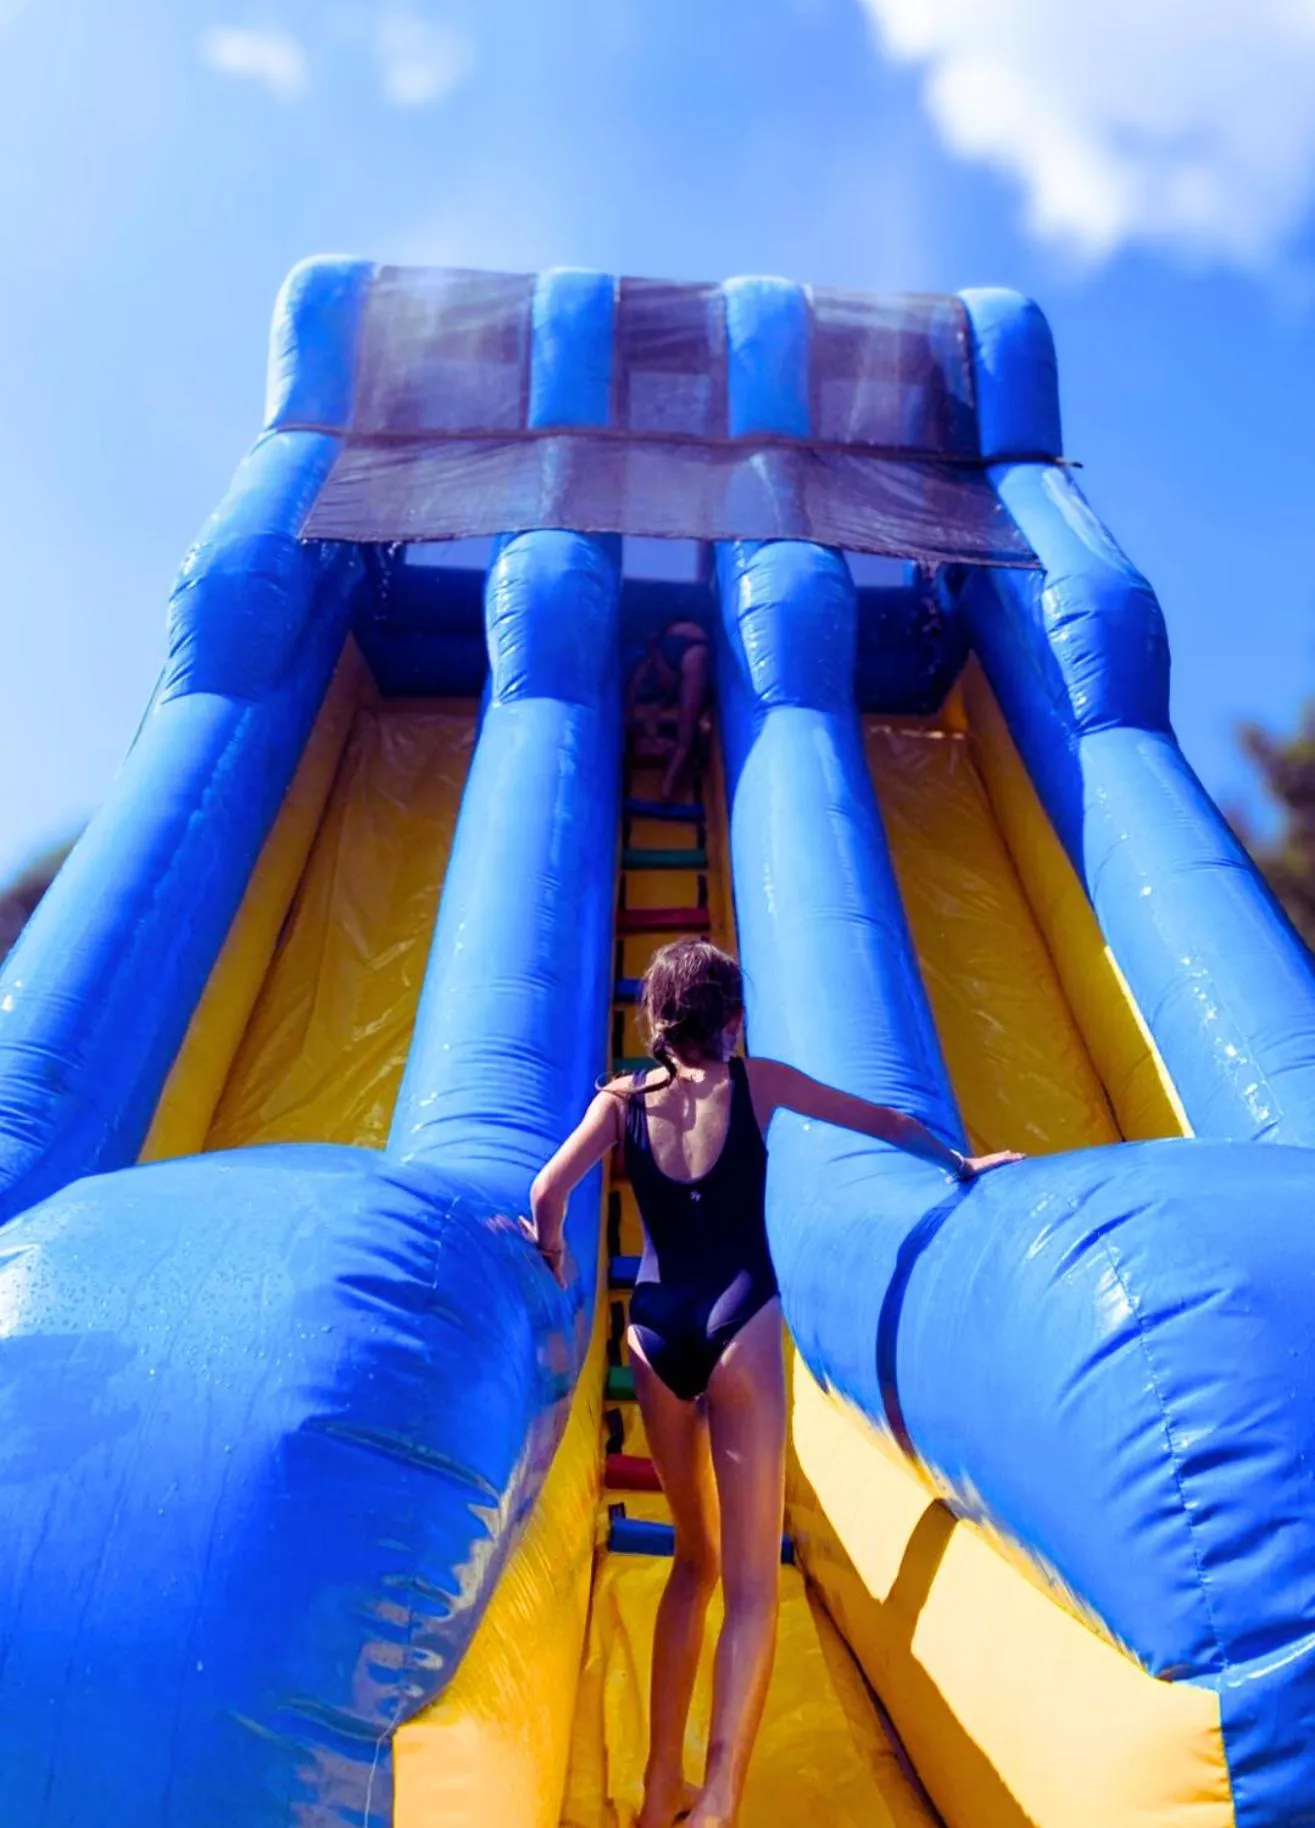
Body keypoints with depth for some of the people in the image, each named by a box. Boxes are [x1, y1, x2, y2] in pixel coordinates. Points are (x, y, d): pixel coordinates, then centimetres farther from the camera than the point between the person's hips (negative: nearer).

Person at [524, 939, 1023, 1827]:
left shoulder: (624, 1098, 4)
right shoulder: (759, 1081, 2)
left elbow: (549, 1191, -7)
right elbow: (883, 1121, 11)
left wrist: (553, 1258, 12)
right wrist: (961, 1163, 25)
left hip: (655, 1333, 3)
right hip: (737, 1329, -3)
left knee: (695, 1556, 24)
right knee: (751, 1581, 8)